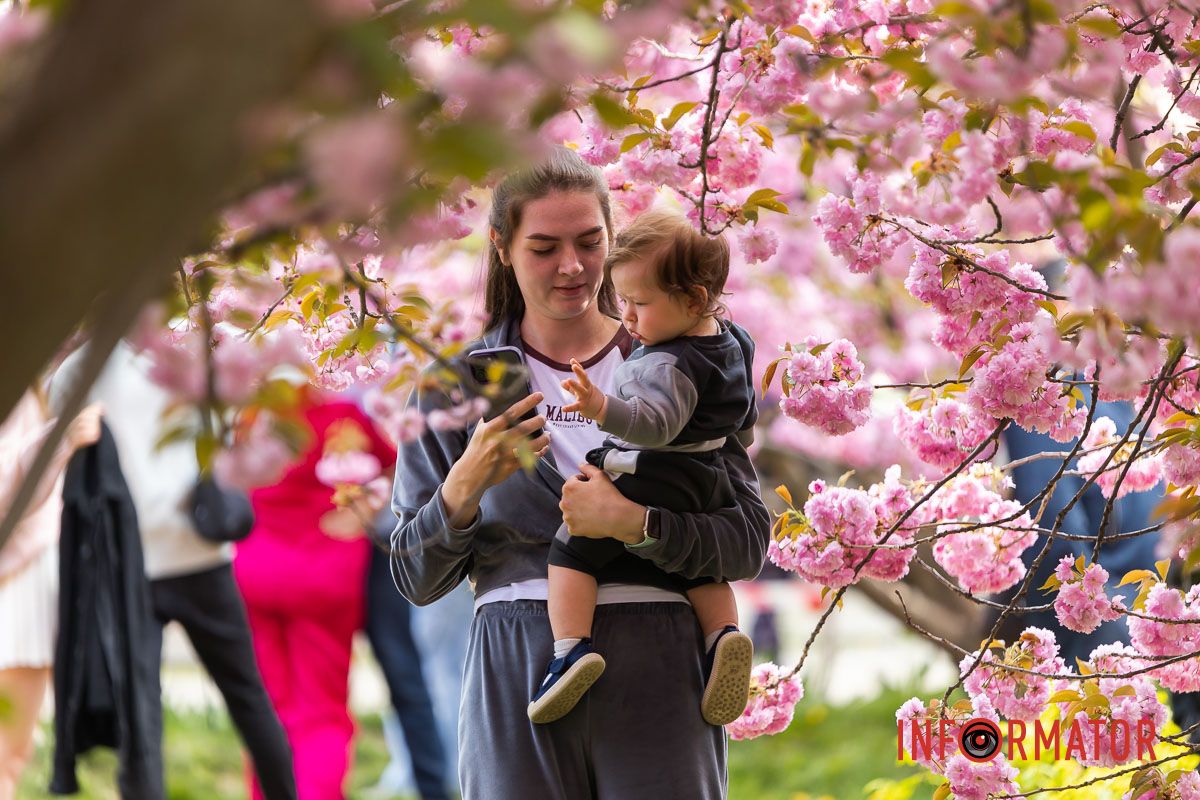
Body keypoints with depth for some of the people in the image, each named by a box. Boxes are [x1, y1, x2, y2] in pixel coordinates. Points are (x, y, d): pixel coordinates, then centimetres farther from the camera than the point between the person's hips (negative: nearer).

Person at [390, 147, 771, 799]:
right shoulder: (460, 381, 9)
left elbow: (749, 540, 2)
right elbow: (416, 579, 6)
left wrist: (636, 524, -15)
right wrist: (464, 487, -12)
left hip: (656, 671, 0)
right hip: (516, 669, 0)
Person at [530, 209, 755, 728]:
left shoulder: (672, 364, -22)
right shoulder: (732, 343, 7)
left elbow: (655, 422, -38)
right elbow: (745, 417, 21)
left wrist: (602, 408, -52)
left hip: (649, 481, -9)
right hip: (706, 485, 9)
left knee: (571, 549, -6)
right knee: (698, 568, 27)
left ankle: (571, 648, -18)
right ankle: (723, 635, 4)